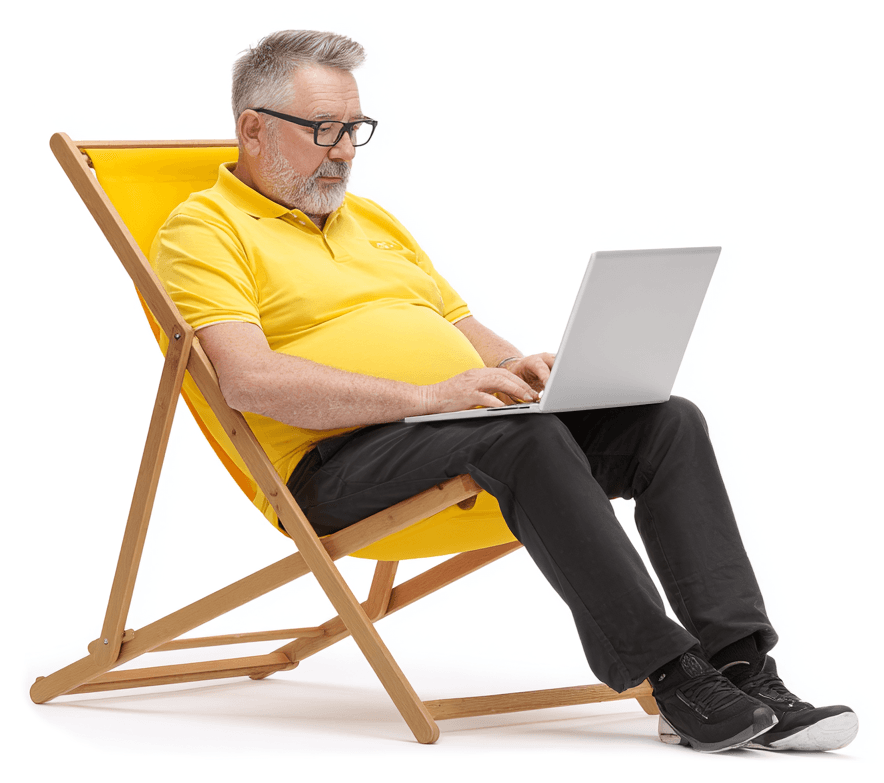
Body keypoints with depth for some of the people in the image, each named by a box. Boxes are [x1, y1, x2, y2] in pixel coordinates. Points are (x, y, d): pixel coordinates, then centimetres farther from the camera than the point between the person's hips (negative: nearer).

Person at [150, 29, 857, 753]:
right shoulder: (204, 230, 0)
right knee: (527, 439, -35)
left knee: (669, 421, -13)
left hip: (464, 428, 8)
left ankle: (742, 667, -20)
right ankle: (671, 679, -31)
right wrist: (427, 395, -22)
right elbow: (251, 380, -16)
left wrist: (521, 369, 1)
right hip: (339, 463, -8)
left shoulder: (372, 219, 26)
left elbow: (467, 330, 27)